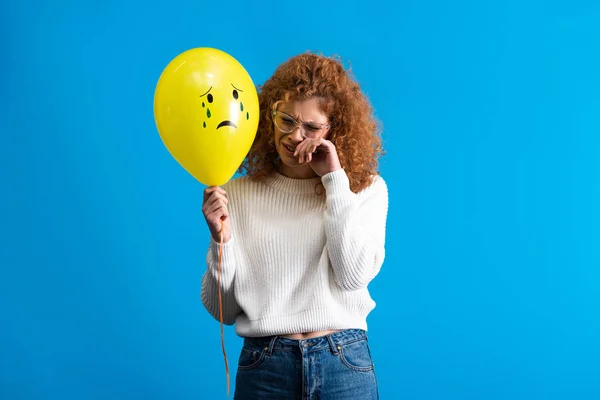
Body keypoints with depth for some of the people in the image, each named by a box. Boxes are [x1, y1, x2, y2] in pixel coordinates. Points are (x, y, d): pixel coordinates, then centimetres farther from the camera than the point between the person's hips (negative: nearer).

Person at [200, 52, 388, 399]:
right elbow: (223, 309, 2)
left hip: (345, 364, 0)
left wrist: (335, 179, -11)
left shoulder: (367, 188, 0)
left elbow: (354, 275, -14)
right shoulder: (239, 194, 0)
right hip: (263, 368, 1)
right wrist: (221, 239, -14)